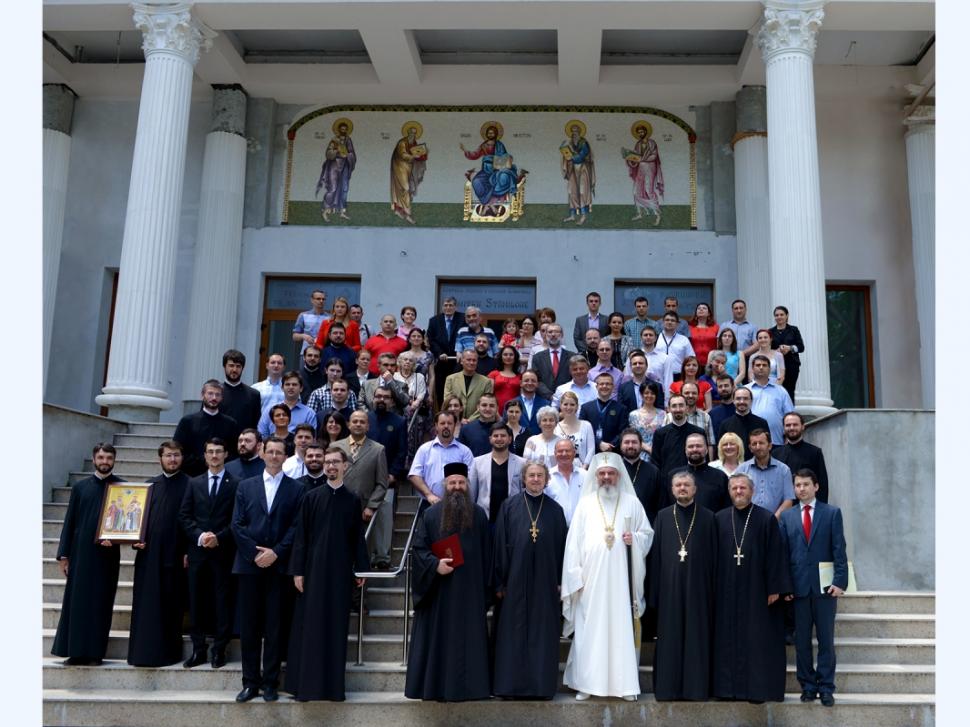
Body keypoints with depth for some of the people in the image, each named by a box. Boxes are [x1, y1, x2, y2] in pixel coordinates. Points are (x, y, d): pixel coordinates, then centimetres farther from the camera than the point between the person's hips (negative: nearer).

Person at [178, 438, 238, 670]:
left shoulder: (235, 484, 1)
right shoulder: (194, 483, 12)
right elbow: (184, 515, 7)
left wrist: (219, 537, -13)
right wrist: (199, 535, -8)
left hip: (223, 551, -3)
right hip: (198, 550, 3)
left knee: (223, 601, 0)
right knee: (196, 602, 5)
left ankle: (219, 650, 8)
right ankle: (198, 649, 13)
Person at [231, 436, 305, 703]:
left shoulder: (296, 489, 5)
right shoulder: (245, 486, 10)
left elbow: (296, 527, -1)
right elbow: (237, 524, 4)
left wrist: (276, 553, -11)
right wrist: (255, 553, -7)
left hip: (280, 565, -1)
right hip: (249, 564, 2)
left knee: (275, 627, 2)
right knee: (249, 626, 4)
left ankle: (270, 682, 11)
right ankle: (251, 681, 13)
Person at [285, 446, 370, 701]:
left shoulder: (353, 500, 6)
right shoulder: (311, 497, 2)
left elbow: (358, 537, 8)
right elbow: (300, 535, 0)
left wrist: (360, 569, 5)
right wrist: (297, 570, -5)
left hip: (341, 570, 1)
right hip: (314, 567, -1)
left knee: (337, 626, 4)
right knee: (310, 625, 0)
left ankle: (334, 684, 12)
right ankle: (307, 683, 8)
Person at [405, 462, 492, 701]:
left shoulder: (479, 515, 5)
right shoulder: (430, 515, 3)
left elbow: (487, 554, 6)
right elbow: (418, 548, -1)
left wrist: (485, 587, 2)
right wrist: (435, 564, -18)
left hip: (470, 591, 1)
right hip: (438, 591, -1)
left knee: (468, 639, 3)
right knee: (438, 639, 3)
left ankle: (468, 686, 10)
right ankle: (436, 687, 10)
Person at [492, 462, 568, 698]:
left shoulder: (555, 510, 7)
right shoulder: (509, 506, 2)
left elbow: (561, 546, 7)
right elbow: (499, 544, 1)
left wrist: (560, 581, 2)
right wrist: (500, 582, -2)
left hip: (544, 581, 1)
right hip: (515, 579, -1)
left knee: (542, 632, 4)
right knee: (513, 632, 3)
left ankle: (541, 684, 13)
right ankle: (512, 684, 11)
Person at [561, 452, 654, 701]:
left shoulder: (632, 503, 6)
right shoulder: (585, 503, 4)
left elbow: (648, 533, 11)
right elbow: (574, 542, 1)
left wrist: (635, 539, -11)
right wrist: (575, 575, -5)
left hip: (621, 578, 0)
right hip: (591, 578, 0)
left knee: (622, 627, 1)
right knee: (590, 629, 1)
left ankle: (625, 682, 9)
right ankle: (587, 682, 8)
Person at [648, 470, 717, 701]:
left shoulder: (707, 517, 4)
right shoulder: (663, 516, 7)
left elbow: (713, 556, 3)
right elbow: (655, 554, 5)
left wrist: (712, 589, -2)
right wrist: (655, 591, 0)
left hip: (697, 586, -1)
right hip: (669, 586, 1)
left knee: (697, 637, 3)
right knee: (669, 637, 4)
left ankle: (696, 687, 11)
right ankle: (668, 687, 11)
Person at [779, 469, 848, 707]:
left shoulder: (832, 513, 4)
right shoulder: (786, 516, 8)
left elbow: (839, 550, -1)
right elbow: (782, 552, 5)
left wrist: (840, 581, -10)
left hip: (825, 586, -1)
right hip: (798, 586, 2)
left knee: (826, 639, 4)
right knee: (802, 640, 6)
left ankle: (826, 687, 12)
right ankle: (808, 686, 16)